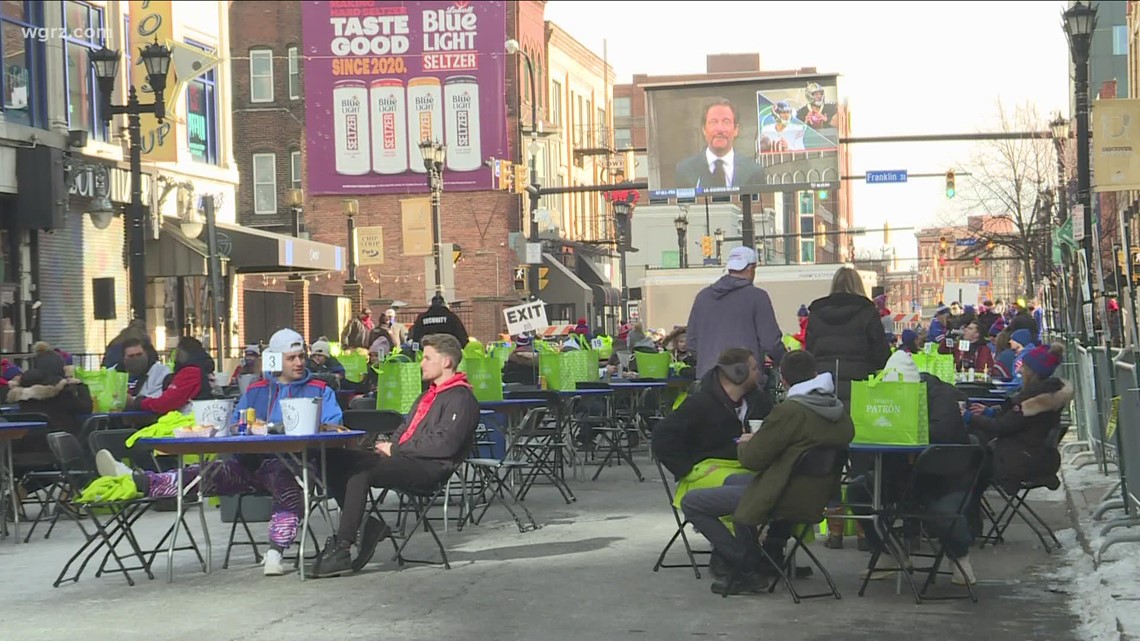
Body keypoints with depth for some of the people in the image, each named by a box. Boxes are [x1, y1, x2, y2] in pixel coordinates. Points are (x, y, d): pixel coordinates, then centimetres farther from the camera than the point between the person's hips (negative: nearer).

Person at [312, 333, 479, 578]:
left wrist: (396, 449, -11)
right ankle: (368, 525, -9)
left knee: (359, 473, -30)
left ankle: (341, 550, -28)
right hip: (406, 461, 10)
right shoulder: (428, 396, 29)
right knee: (336, 461, -6)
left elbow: (445, 444, -16)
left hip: (430, 469, -10)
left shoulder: (461, 398, -5)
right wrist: (388, 446, 5)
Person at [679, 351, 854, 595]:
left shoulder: (789, 412, -24)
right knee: (733, 481, 32)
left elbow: (752, 459, -17)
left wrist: (745, 444, 7)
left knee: (691, 503, -1)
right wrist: (758, 440, 21)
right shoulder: (839, 411, 0)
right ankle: (772, 553, 29)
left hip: (783, 498, -9)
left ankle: (748, 569, -3)